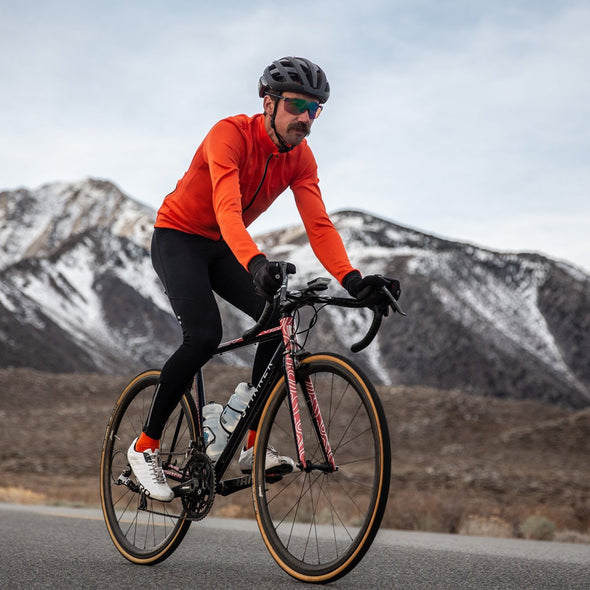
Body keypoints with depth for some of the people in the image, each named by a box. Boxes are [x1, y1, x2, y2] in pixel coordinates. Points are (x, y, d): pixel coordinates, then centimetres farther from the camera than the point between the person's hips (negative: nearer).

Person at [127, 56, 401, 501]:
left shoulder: (300, 157, -9)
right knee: (204, 336, -26)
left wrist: (352, 280, -33)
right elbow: (227, 209, -42)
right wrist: (255, 262, -60)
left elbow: (318, 224, -17)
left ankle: (252, 446, -6)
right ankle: (146, 447, -9)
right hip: (178, 238, -6)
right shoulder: (230, 134, -28)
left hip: (224, 248, 6)